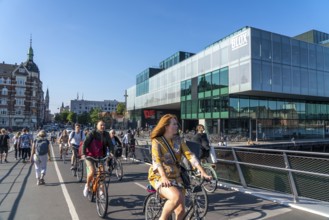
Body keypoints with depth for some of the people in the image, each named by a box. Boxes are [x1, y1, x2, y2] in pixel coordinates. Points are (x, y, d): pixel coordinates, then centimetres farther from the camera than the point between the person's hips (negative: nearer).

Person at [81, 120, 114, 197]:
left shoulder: (106, 134, 0)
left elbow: (110, 144, -6)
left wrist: (111, 152, -25)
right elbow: (85, 143, -18)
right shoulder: (92, 134, -11)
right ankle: (87, 186, 9)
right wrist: (83, 154, -31)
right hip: (90, 156, -3)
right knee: (92, 171, -20)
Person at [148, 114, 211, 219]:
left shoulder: (178, 140, 3)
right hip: (159, 177, -5)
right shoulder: (157, 141, -10)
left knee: (181, 210, 0)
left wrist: (202, 171, -18)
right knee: (176, 197, -31)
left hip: (175, 177, 5)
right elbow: (156, 160, -24)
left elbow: (189, 155, -6)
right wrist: (164, 177, -40)